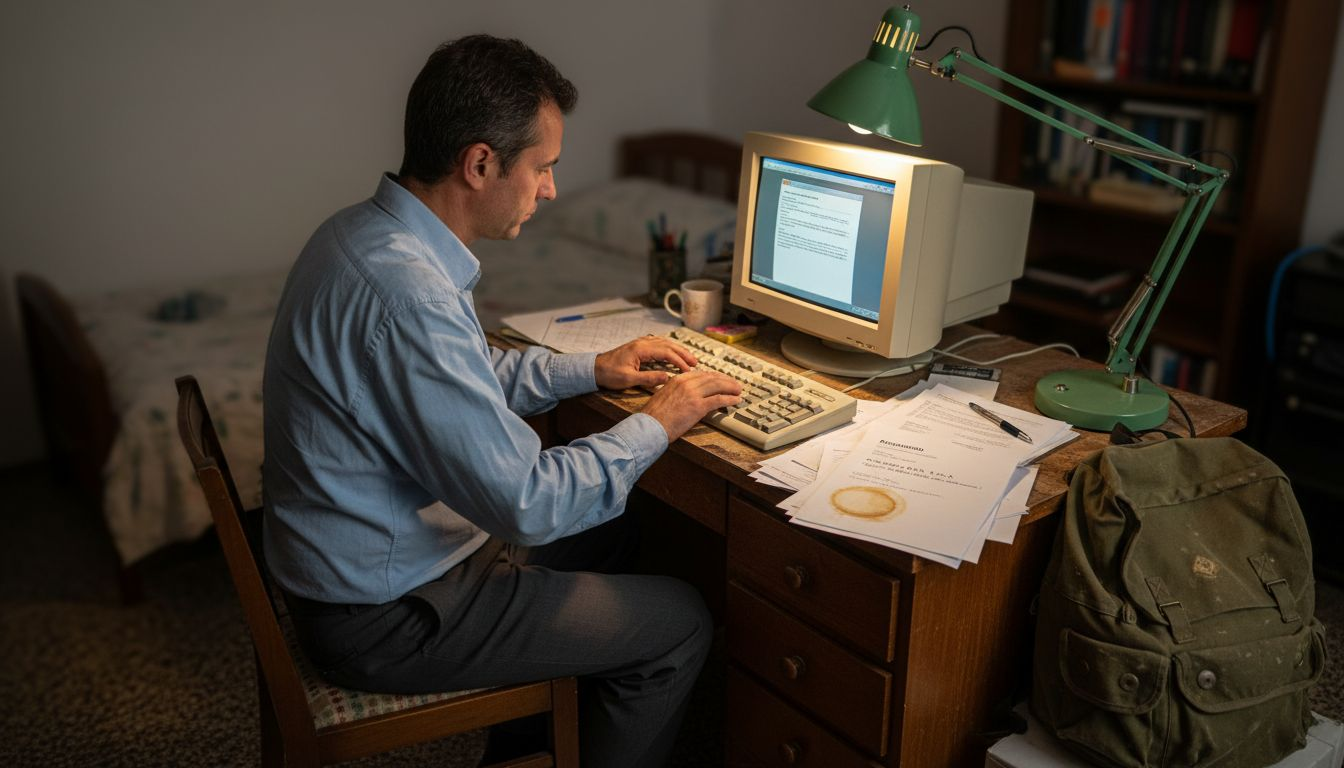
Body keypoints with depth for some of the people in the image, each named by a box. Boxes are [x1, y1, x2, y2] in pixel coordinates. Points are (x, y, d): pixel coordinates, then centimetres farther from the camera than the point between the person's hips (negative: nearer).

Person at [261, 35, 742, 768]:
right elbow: (527, 504, -28)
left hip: (353, 555, 10)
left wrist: (592, 369, 8)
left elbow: (467, 379, 16)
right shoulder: (406, 293, -33)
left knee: (602, 535, 25)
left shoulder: (363, 232, 0)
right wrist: (656, 424, -13)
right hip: (381, 617, -9)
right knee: (679, 623, 0)